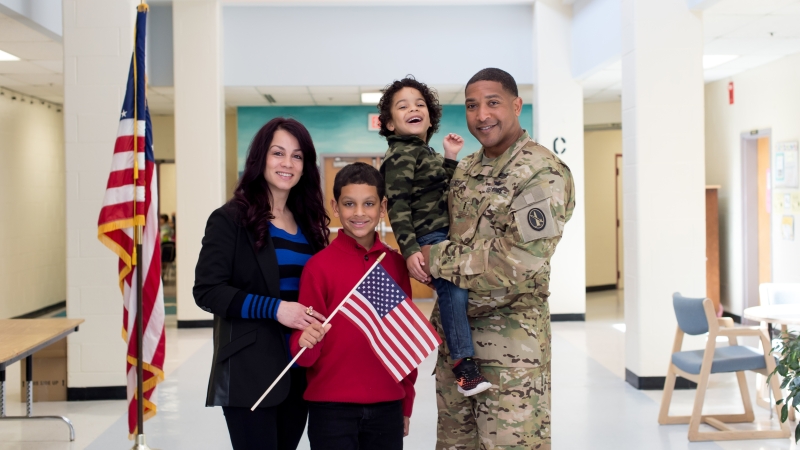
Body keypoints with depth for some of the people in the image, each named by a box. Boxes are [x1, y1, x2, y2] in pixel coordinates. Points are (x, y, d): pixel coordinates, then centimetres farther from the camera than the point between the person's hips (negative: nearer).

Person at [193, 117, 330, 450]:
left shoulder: (307, 222, 12)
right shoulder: (231, 219, -6)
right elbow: (207, 291, -13)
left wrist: (318, 322, -1)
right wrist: (273, 308, -22)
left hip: (300, 371, 6)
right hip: (250, 372, -6)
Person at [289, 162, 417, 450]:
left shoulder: (397, 264, 3)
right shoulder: (319, 265, -7)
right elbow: (305, 354, -4)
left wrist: (406, 404, 12)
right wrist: (306, 342, -26)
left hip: (387, 406, 3)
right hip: (331, 406, -3)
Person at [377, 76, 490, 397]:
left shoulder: (427, 153, 22)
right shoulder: (401, 154, -7)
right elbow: (397, 204, -16)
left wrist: (451, 159, 15)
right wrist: (409, 249, -26)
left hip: (446, 237, 10)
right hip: (429, 239, -10)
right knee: (452, 288, -21)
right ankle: (463, 362, -21)